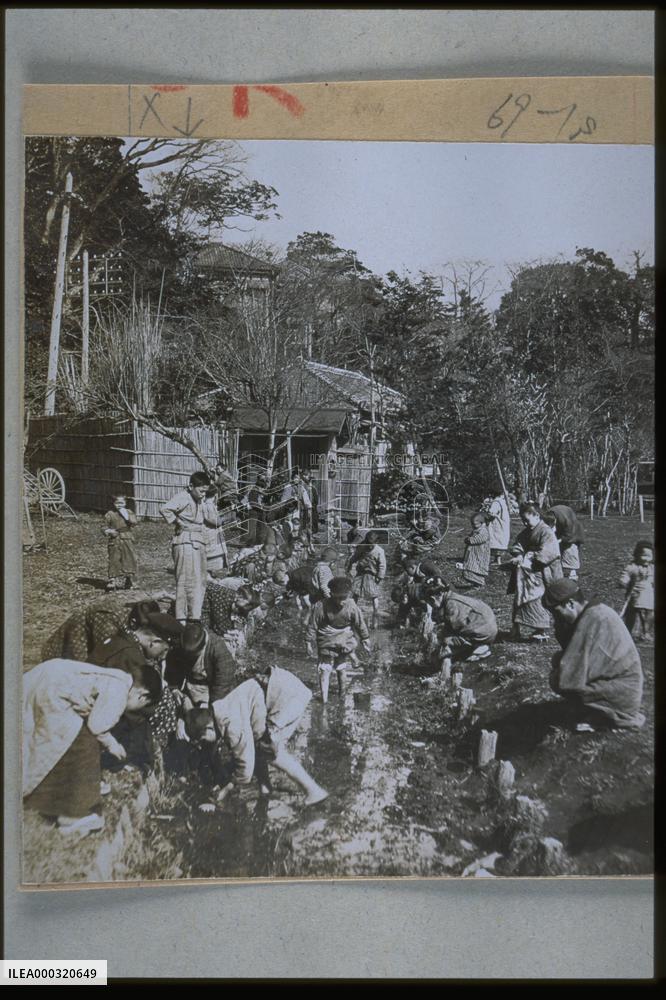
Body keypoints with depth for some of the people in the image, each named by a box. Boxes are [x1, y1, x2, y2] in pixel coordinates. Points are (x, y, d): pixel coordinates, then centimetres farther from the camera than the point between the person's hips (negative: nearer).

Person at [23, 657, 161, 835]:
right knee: (83, 746, -5)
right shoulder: (118, 691, -17)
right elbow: (95, 726, -16)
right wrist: (111, 744, 0)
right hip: (49, 693, -11)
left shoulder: (118, 679, 11)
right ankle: (76, 816, 5)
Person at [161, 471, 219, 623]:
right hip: (185, 543, -9)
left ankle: (193, 616, 21)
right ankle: (182, 620, -8)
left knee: (200, 582, 11)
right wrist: (177, 522, -14)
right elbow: (165, 509, -27)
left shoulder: (202, 501, 17)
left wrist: (206, 503, 1)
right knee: (187, 582, -10)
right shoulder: (183, 497, -10)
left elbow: (214, 522, 10)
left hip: (199, 543, 9)